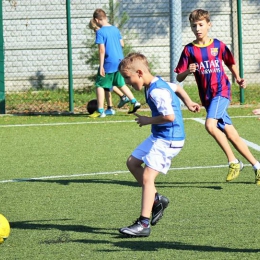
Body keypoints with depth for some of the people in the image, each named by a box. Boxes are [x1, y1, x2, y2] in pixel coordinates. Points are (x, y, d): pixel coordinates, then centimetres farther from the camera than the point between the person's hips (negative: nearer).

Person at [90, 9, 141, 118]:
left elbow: (102, 50, -17)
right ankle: (134, 102, 14)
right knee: (121, 84, 22)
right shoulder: (115, 29, 8)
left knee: (99, 85, 3)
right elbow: (122, 44, 12)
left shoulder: (100, 32, -13)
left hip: (109, 63, -7)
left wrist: (101, 66, -15)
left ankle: (100, 111, 1)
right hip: (120, 61, 7)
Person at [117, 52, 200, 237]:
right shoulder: (159, 84, 9)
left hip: (168, 139, -11)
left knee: (147, 176, -14)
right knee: (132, 163, 17)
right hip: (158, 137, 11)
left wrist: (148, 121, -15)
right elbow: (177, 88, 27)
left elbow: (169, 116, -29)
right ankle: (156, 199, 22)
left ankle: (144, 224, -15)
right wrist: (188, 103, 33)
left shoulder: (156, 91, -22)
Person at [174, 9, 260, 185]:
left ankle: (233, 162, -15)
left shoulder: (218, 45, 1)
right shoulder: (189, 50, 2)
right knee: (231, 134, 4)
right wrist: (187, 71, -21)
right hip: (207, 96, 3)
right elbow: (179, 78, -1)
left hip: (221, 91, -3)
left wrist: (238, 78, 2)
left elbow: (231, 63, 18)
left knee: (210, 125, -26)